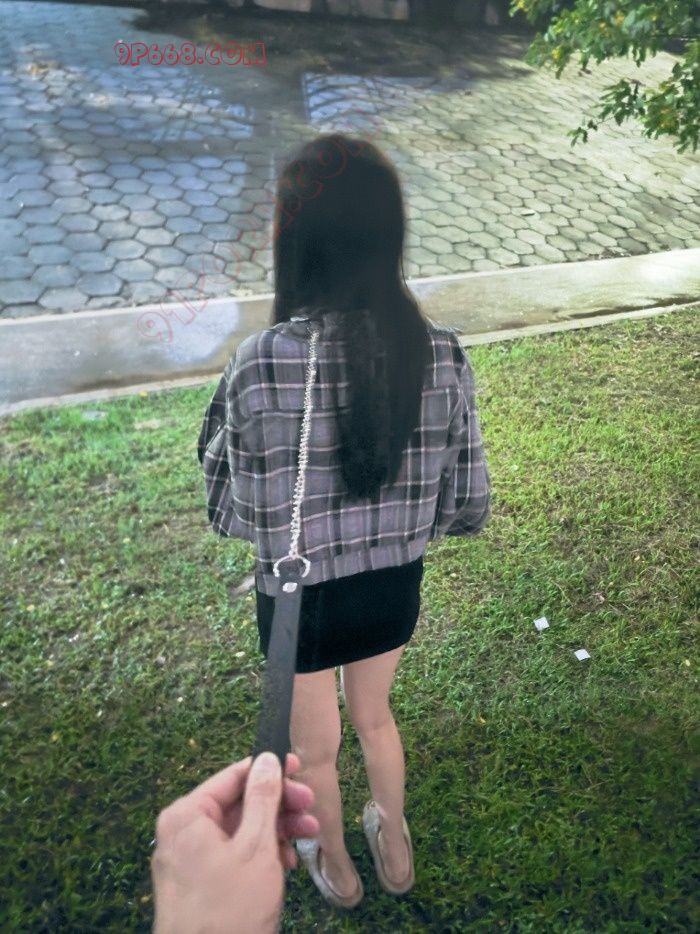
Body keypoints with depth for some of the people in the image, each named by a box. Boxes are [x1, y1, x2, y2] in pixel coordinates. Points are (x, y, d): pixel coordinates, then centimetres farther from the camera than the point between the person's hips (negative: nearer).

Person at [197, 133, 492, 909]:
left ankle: (336, 870, 57)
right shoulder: (443, 355, -17)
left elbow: (231, 515, -16)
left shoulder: (260, 364, -27)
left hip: (301, 598, -3)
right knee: (374, 715, 34)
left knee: (313, 748, 28)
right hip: (394, 588, 3)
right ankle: (395, 853, 58)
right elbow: (468, 507, -9)